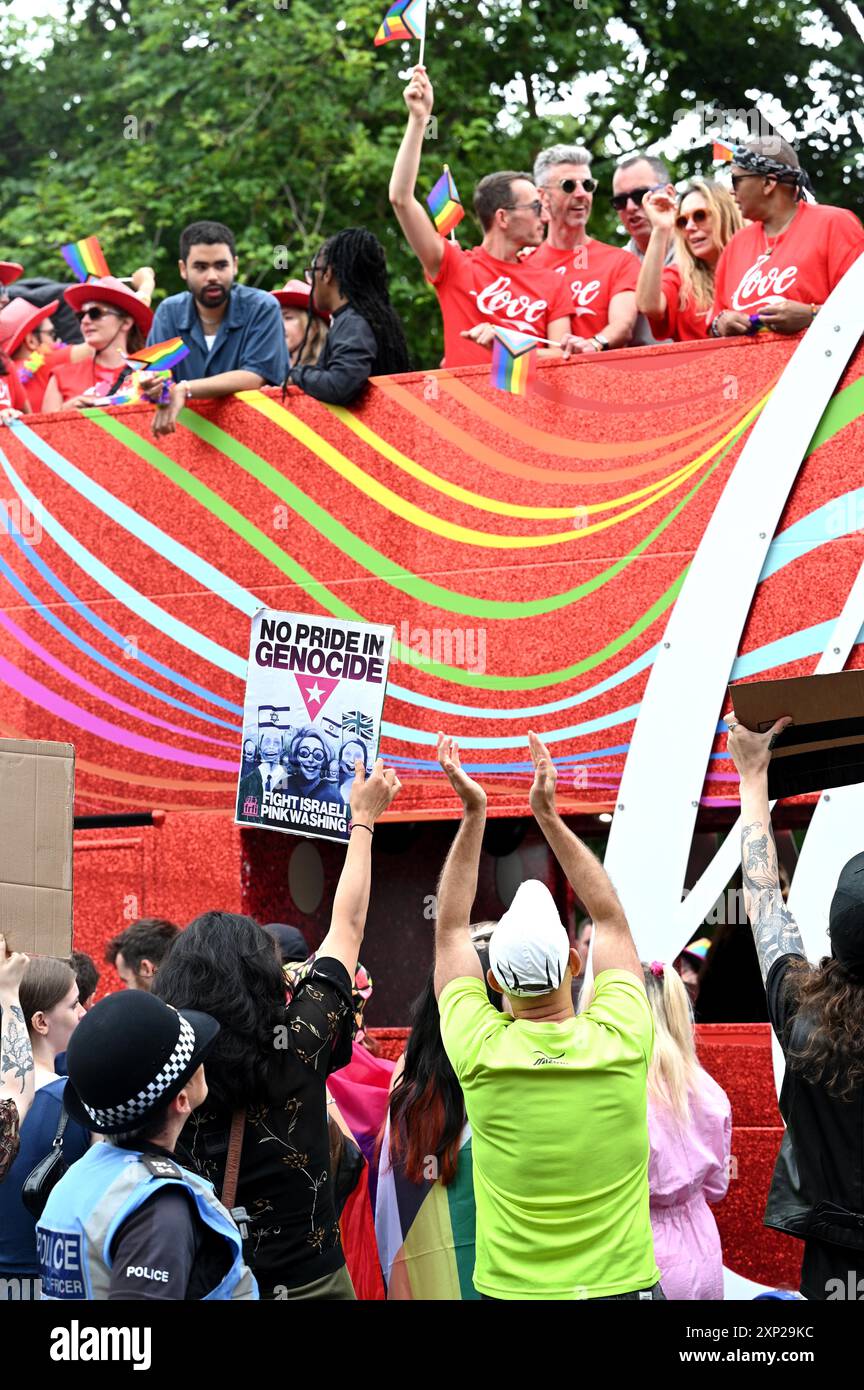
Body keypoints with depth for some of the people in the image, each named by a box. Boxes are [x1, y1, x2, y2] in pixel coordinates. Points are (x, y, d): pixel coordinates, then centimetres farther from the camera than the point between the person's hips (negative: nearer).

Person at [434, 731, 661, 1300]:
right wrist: (550, 815, 5)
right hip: (624, 1285, 1)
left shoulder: (481, 1055, -14)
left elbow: (451, 930, 1)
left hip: (512, 1289, 0)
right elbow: (611, 918, 2)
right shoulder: (620, 1044, -14)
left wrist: (474, 814, 2)